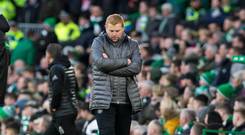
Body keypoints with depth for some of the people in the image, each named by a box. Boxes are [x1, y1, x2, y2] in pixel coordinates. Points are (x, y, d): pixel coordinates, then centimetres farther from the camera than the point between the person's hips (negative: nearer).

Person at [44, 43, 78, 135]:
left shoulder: (56, 68, -14)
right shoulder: (69, 67, 13)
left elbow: (57, 91, -24)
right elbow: (75, 87, 20)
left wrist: (53, 106, -10)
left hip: (63, 113, -10)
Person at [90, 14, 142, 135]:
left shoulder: (132, 44, 9)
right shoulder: (99, 42, 3)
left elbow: (136, 68, -6)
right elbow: (100, 62, -16)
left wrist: (110, 66, -11)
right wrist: (125, 61, -9)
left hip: (126, 100, 3)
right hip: (104, 100, -3)